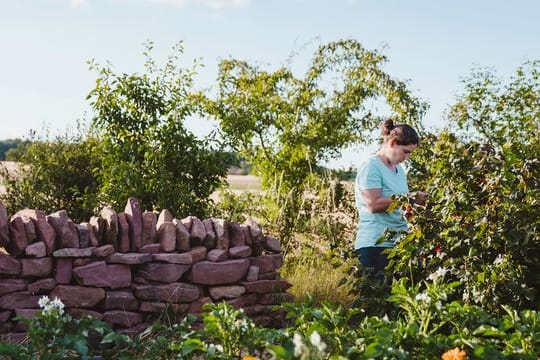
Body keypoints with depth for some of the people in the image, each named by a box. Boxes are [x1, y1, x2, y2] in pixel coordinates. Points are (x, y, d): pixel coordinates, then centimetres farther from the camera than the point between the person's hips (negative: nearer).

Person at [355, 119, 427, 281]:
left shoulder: (399, 169, 19)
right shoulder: (371, 166, -7)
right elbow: (374, 204, -18)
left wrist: (417, 200, 5)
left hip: (398, 243, 8)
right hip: (376, 245, -8)